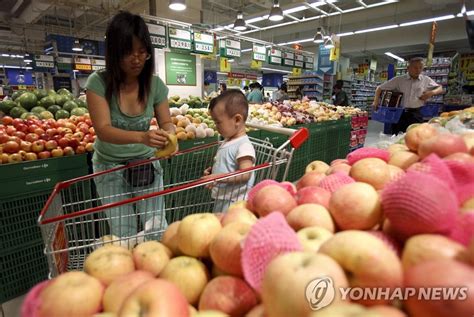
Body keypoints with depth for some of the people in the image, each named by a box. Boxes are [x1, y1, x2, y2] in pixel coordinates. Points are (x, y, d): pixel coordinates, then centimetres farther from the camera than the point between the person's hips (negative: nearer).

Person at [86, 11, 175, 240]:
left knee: (157, 227, 2)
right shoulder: (98, 83, -15)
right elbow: (103, 130, -25)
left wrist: (168, 133, -29)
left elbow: (166, 122, -4)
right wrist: (141, 137, -44)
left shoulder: (155, 84, -8)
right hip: (110, 166, -1)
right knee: (123, 234, 3)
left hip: (146, 163, 2)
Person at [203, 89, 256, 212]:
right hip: (221, 199, 10)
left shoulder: (244, 145, -20)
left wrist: (218, 177, -29)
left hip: (234, 202, -9)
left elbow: (245, 174, -25)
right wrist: (212, 171, 5)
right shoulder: (226, 142, 8)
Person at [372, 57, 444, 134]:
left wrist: (431, 93, -6)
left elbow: (440, 89, 16)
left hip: (416, 114, 1)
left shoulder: (426, 80, 8)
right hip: (398, 113, -1)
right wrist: (376, 101, -9)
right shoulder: (398, 80, 3)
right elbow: (380, 88, 5)